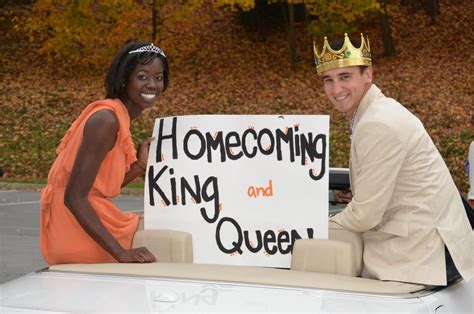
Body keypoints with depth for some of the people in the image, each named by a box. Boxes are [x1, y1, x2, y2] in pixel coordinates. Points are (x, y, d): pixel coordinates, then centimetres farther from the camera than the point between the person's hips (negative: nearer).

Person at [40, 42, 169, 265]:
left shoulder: (119, 117, 11)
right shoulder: (106, 119, -18)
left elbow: (99, 189, 11)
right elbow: (74, 197, -25)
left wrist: (141, 165, 2)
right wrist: (121, 252, -28)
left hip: (88, 219, 10)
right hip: (75, 226, -10)